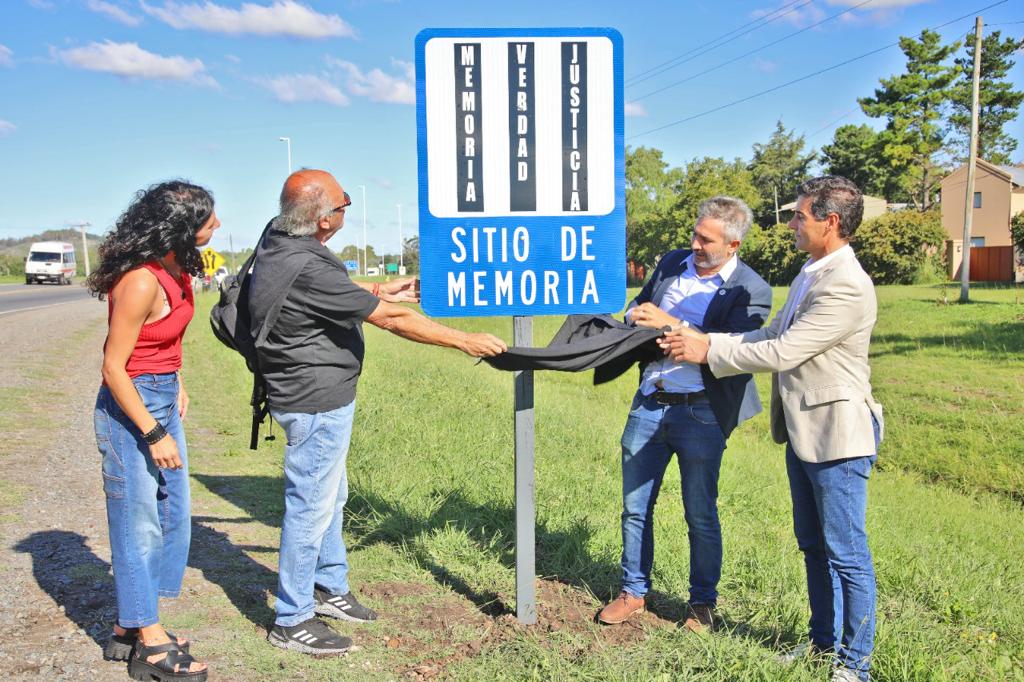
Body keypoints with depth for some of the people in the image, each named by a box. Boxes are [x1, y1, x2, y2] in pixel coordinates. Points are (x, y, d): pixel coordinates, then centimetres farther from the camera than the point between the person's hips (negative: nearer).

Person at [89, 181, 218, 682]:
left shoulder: (176, 270, 2)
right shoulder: (141, 282, -24)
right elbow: (113, 368, -20)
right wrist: (154, 435, -18)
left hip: (164, 399, 9)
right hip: (130, 406, -9)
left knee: (174, 516, 15)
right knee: (140, 524, 2)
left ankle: (131, 627, 29)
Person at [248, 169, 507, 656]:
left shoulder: (278, 241, 0)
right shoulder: (307, 269, -28)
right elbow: (392, 320, -24)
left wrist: (378, 290, 22)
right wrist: (465, 341, -16)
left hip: (314, 394, 10)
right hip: (317, 402, -10)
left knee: (331, 497, 22)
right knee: (311, 506, 2)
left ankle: (330, 588, 38)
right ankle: (291, 621, 16)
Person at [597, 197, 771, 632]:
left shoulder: (751, 291, -8)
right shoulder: (671, 263, 8)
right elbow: (638, 307, 22)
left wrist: (671, 324, -23)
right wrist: (636, 318, -2)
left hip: (700, 413, -5)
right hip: (648, 403, 5)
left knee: (700, 515, 7)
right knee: (635, 507, 12)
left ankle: (703, 602, 26)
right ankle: (634, 591, 29)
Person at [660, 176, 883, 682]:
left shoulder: (847, 287, -22)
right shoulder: (810, 275, 10)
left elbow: (781, 353, -23)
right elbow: (771, 335, 12)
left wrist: (708, 351, -14)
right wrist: (702, 340, 2)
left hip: (836, 435, -10)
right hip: (803, 431, 10)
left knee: (846, 554, 3)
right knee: (813, 546, 20)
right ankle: (823, 641, 35)